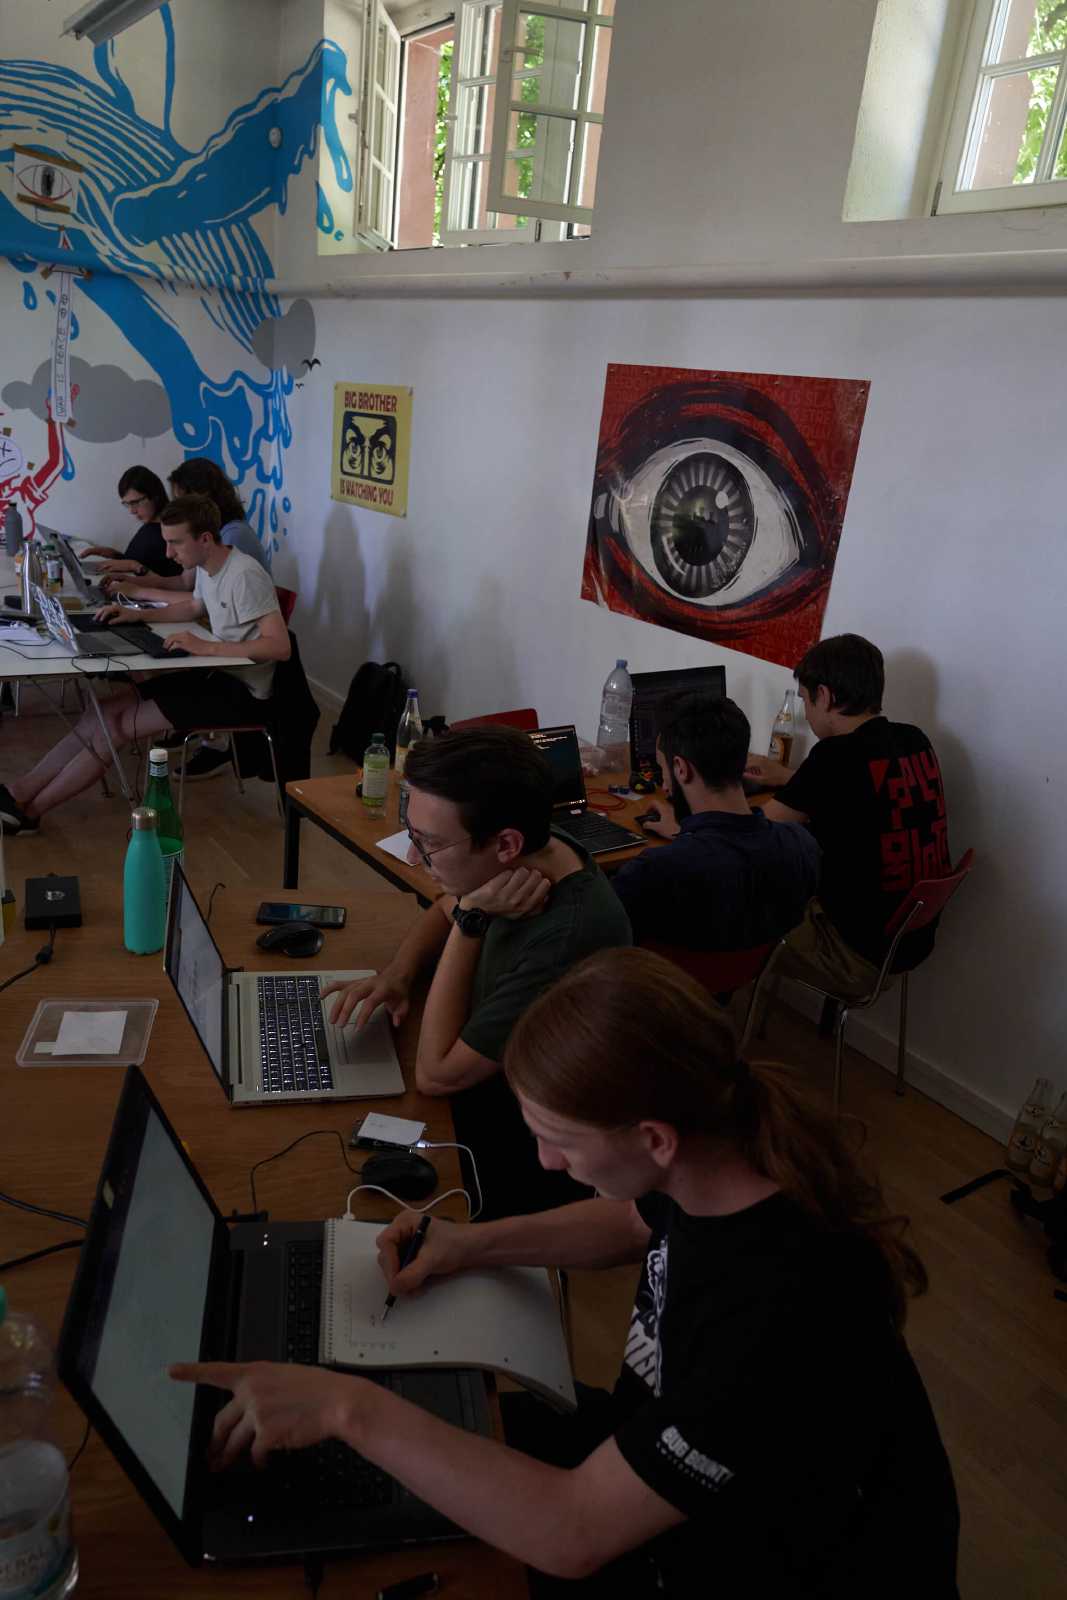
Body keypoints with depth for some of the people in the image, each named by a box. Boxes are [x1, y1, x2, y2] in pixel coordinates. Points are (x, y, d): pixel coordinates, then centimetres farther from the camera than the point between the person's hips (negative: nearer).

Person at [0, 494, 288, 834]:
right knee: (109, 707, -4)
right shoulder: (206, 567, 7)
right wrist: (138, 615, 12)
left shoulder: (245, 575, -21)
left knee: (120, 723, -13)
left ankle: (30, 809, -2)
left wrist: (206, 647, -32)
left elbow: (280, 646, -28)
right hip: (215, 673, 9)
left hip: (241, 690, -9)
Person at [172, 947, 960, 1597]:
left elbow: (572, 1532, -34)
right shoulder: (729, 1151, -17)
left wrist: (352, 1408, -32)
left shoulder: (777, 1314, -40)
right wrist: (475, 1244, -5)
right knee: (472, 1423, 10)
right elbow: (638, 1223, 7)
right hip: (679, 1463, 6)